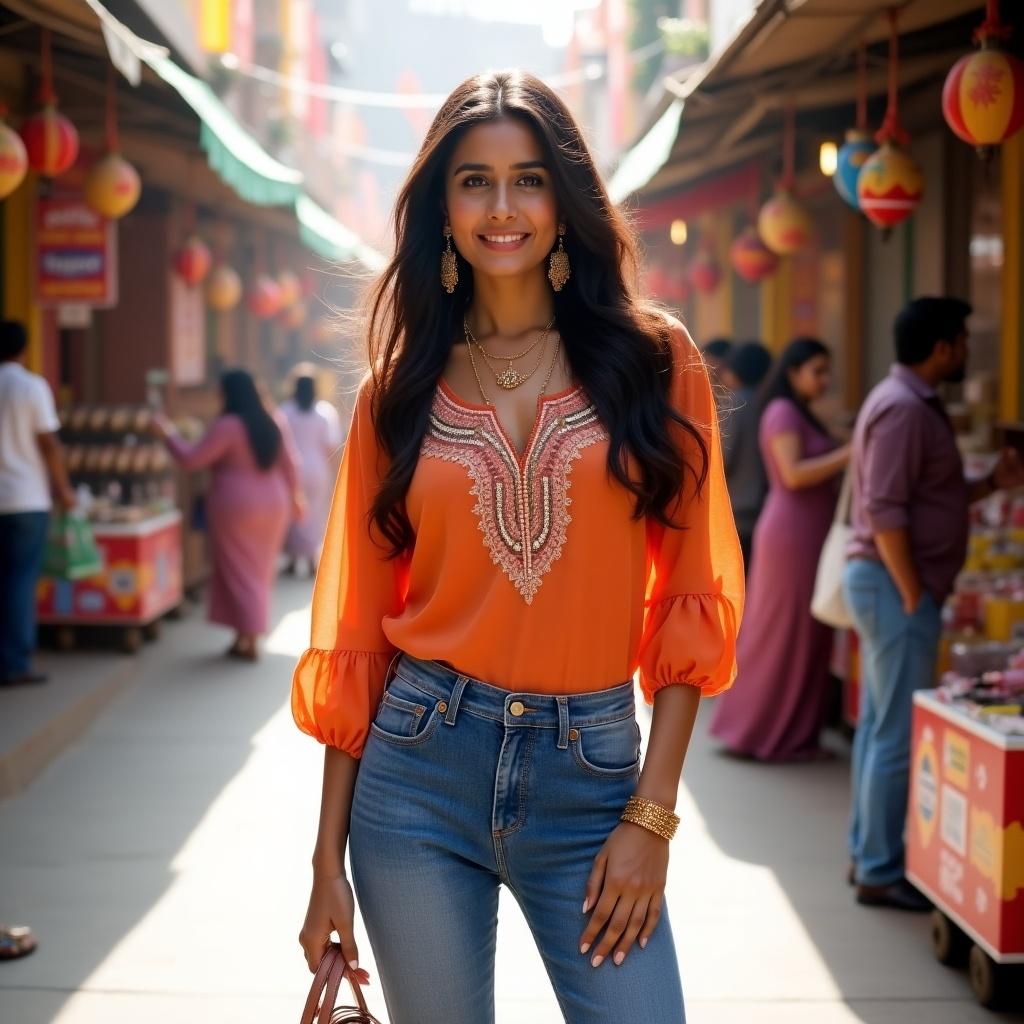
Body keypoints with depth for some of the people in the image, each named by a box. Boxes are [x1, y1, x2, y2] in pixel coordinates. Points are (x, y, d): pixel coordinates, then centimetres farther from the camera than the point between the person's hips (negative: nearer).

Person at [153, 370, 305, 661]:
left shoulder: (227, 425, -15)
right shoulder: (275, 422, 4)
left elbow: (191, 459, -16)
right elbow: (289, 464, 9)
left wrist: (168, 433, -4)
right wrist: (295, 496, 20)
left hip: (235, 505, -6)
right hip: (271, 505, 6)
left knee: (238, 572, 1)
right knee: (258, 573, 12)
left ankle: (247, 641, -1)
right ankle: (247, 636, 16)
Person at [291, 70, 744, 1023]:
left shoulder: (652, 361, 1)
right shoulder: (400, 389, 5)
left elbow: (691, 599, 0)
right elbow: (356, 630, 6)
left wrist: (652, 813, -7)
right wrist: (328, 857, 4)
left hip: (589, 772, -1)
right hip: (420, 766, 1)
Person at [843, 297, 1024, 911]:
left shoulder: (914, 403, 16)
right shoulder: (902, 408, -17)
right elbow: (885, 514, -22)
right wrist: (914, 598, -20)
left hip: (889, 584, 10)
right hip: (894, 585, -10)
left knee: (880, 727, 14)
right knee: (900, 736, -5)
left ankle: (868, 854, 22)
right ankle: (881, 873, 1)